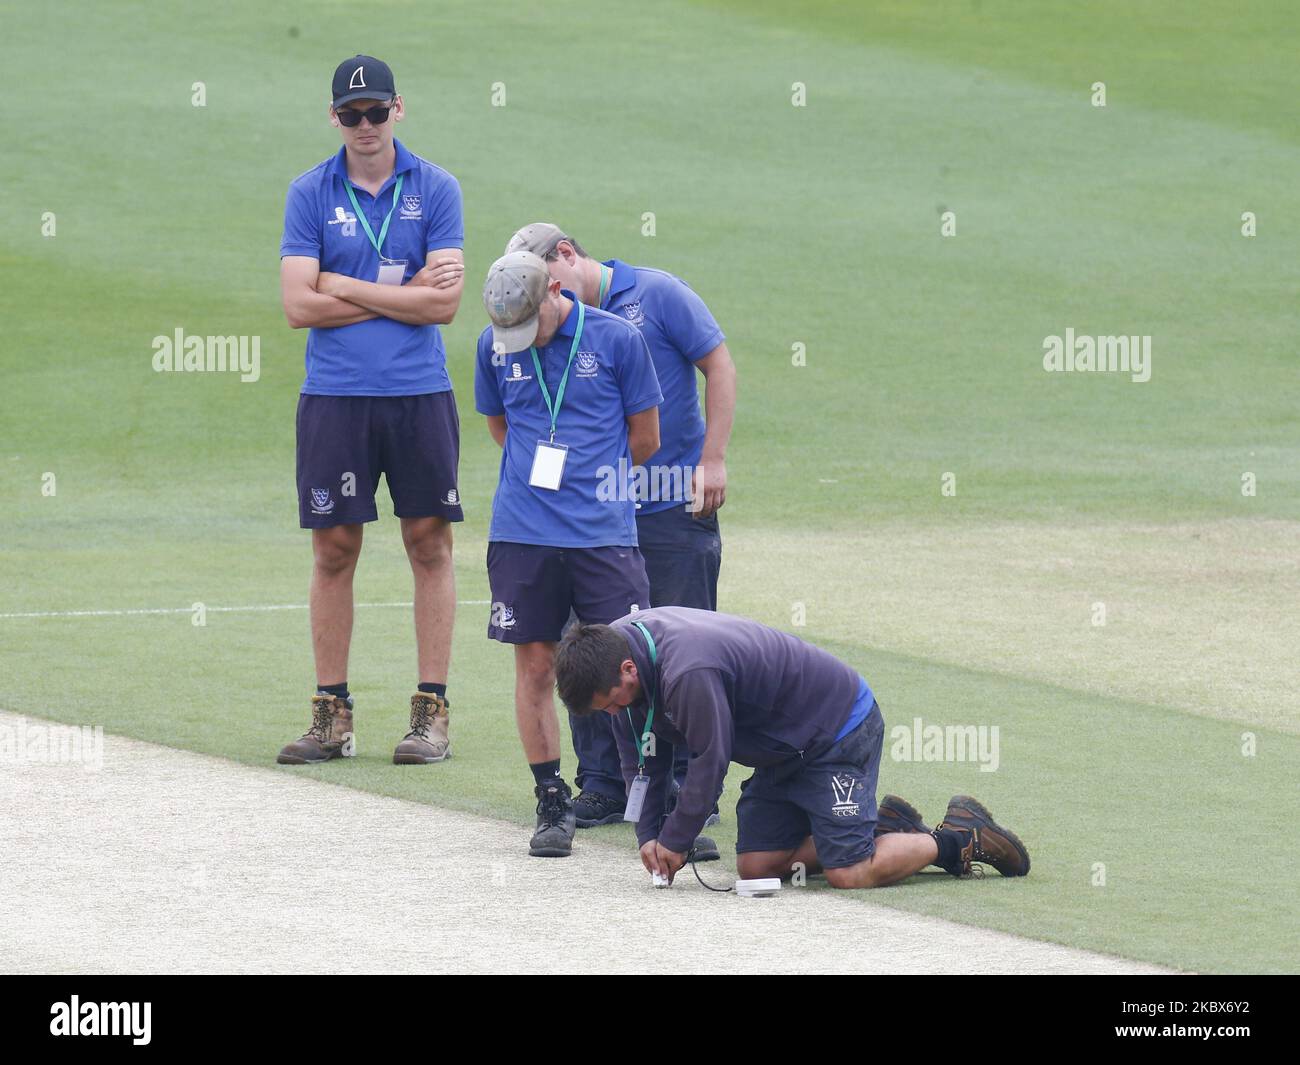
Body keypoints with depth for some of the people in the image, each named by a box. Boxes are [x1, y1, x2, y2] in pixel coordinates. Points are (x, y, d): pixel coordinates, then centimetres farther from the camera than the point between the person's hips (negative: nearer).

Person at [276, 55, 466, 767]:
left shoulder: (435, 189, 3)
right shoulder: (310, 193, 5)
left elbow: (444, 302, -6)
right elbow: (299, 305, -4)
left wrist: (345, 287, -6)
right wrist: (397, 293, -6)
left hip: (419, 394, 0)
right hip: (333, 397, 0)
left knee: (429, 547, 1)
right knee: (334, 553, 2)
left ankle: (431, 710, 6)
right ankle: (331, 716, 7)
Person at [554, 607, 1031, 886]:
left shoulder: (688, 673, -35)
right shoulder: (617, 643, -5)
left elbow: (710, 761, -25)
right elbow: (642, 756, 6)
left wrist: (675, 841, -13)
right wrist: (648, 834, -2)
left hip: (840, 732, -10)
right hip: (784, 753, 10)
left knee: (848, 873, -16)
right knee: (756, 866, 4)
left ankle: (960, 838, 7)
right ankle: (884, 827, 18)